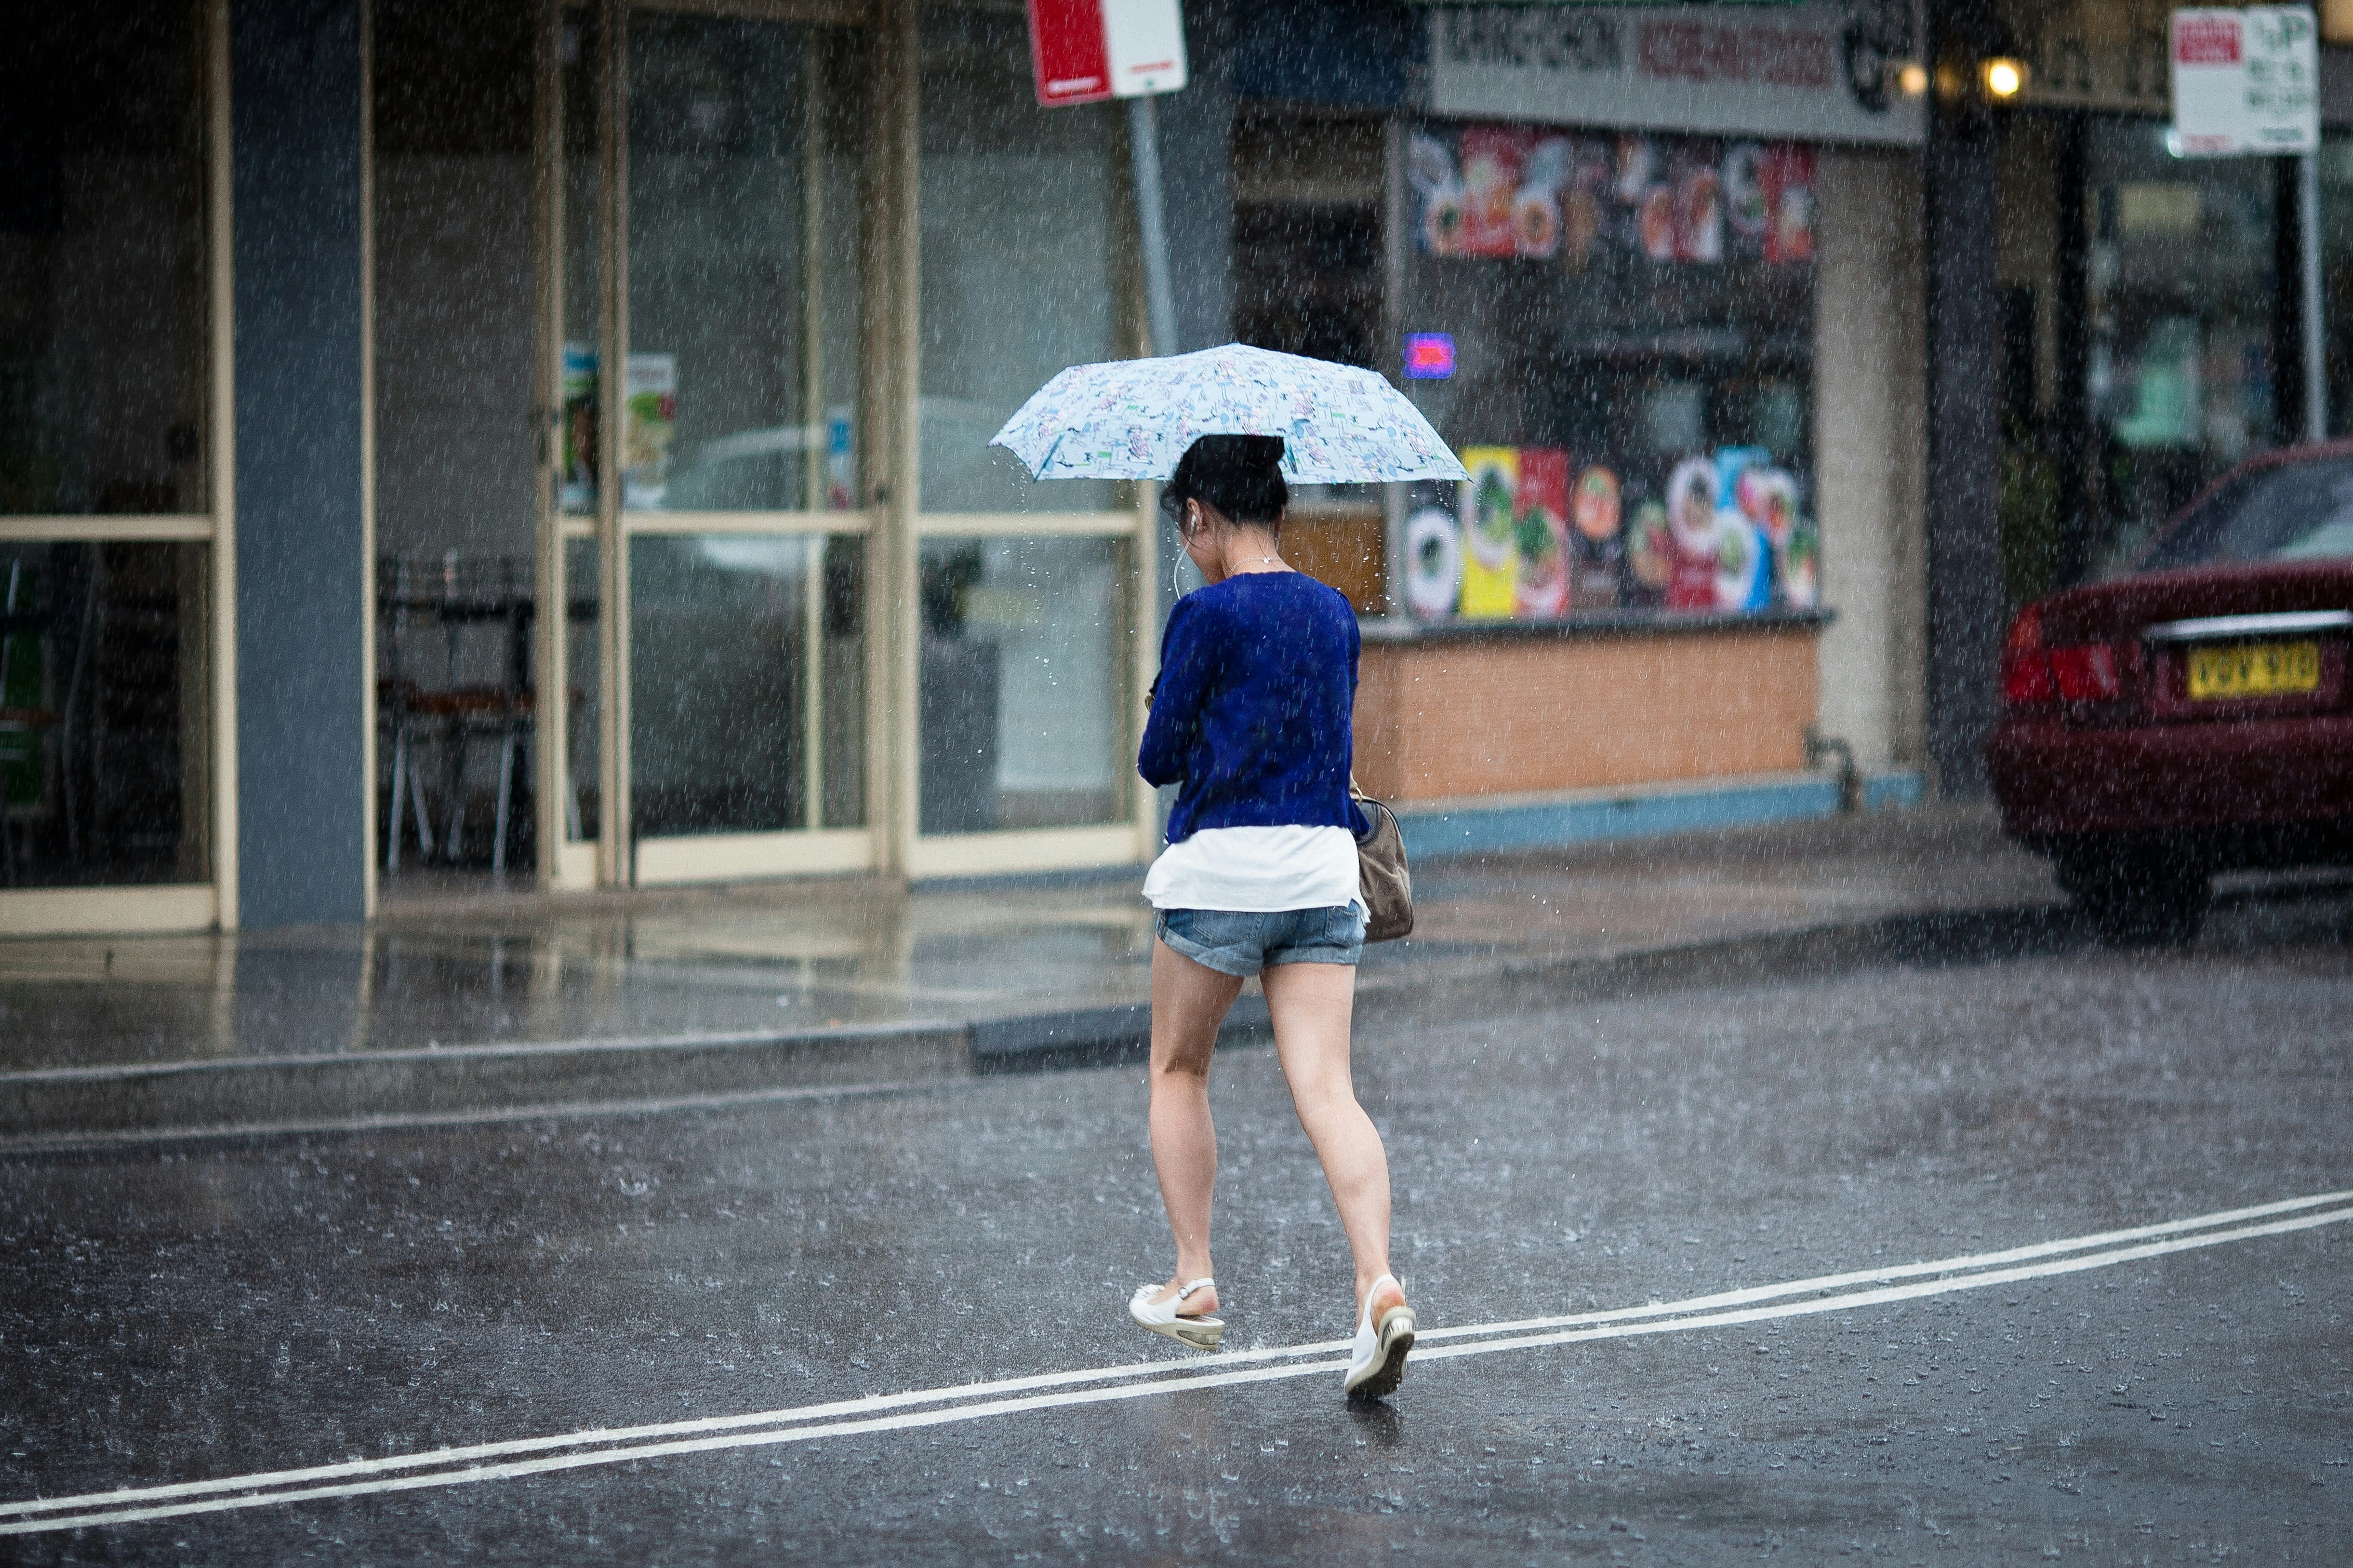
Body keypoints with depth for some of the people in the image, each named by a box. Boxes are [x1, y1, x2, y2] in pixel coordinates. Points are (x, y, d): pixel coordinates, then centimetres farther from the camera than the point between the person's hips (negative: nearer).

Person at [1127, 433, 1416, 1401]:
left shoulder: (1206, 615, -9)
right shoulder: (1335, 614, 9)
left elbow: (1159, 760, -5)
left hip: (1220, 867, -4)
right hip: (1324, 864, 5)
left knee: (1178, 1073, 17)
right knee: (1326, 1089, -3)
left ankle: (1193, 1282, 17)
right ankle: (1379, 1286, -22)